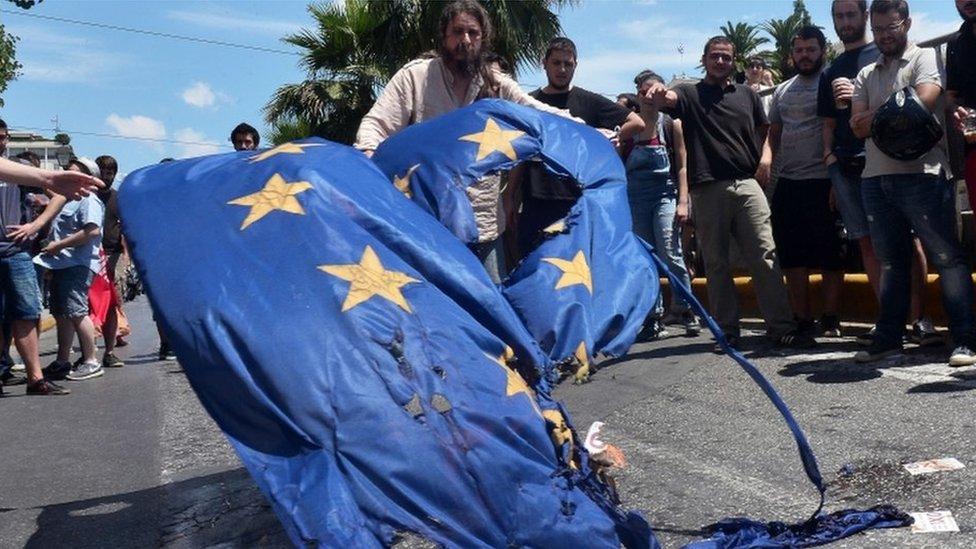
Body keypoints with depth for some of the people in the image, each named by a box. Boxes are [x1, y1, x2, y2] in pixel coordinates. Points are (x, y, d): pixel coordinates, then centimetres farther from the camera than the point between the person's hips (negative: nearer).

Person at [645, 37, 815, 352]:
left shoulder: (747, 95, 19)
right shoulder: (690, 94, 10)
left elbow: (765, 131, 26)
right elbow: (667, 100, -12)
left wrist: (766, 159, 8)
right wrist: (658, 92, -35)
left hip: (747, 184, 2)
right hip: (707, 189, -1)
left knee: (765, 256, -5)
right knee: (716, 263, 2)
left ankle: (781, 326, -4)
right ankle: (726, 331, 8)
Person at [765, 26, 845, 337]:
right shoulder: (782, 91, 16)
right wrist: (767, 155, -1)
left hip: (822, 182, -6)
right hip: (787, 183, 6)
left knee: (830, 254, 0)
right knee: (791, 256, 8)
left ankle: (830, 321, 9)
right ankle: (802, 321, 16)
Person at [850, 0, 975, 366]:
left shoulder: (924, 58, 5)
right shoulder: (866, 76, 19)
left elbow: (922, 104, -13)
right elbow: (858, 126, 6)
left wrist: (874, 118, -5)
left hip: (921, 174, -5)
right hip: (876, 177, 6)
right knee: (891, 262, 10)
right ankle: (889, 338, 15)